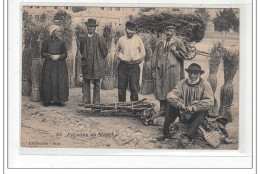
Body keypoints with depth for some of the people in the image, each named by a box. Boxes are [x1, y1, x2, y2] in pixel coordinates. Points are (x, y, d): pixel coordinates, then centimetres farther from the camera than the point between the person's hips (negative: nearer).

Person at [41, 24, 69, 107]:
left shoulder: (61, 42, 7)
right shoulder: (46, 42, 4)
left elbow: (65, 54, 6)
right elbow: (43, 53, 2)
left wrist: (58, 56, -12)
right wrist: (51, 56, -12)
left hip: (60, 66, 1)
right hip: (49, 65, -1)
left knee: (60, 82, -4)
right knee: (48, 82, -3)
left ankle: (58, 100, 3)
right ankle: (47, 100, 5)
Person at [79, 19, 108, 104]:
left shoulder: (99, 38, -6)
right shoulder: (84, 38, 7)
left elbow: (105, 51, 2)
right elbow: (81, 49, 26)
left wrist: (100, 58, 8)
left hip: (96, 64, -4)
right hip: (86, 64, 4)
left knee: (96, 84, 3)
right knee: (85, 83, 2)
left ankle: (96, 102, 8)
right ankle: (86, 101, 8)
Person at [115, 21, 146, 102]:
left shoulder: (138, 39, 2)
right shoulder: (121, 39, 5)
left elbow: (143, 53, 12)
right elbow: (117, 50, 21)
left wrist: (139, 61, 6)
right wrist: (120, 57, 10)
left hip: (134, 66, -1)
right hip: (123, 66, 1)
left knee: (134, 88, -3)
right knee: (121, 88, 4)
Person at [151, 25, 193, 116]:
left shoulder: (178, 42, 3)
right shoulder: (160, 43, 14)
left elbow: (186, 55, -1)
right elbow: (155, 57, 16)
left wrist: (176, 51, -11)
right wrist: (154, 70, 11)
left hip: (173, 71, -4)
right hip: (161, 71, 4)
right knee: (161, 91, 3)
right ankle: (162, 109, 12)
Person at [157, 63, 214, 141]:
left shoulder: (204, 85, -7)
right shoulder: (183, 83, 1)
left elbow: (210, 101, -22)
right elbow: (170, 95, -10)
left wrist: (194, 107, -30)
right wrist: (179, 104, -29)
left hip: (195, 115, -3)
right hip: (183, 113, 3)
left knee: (202, 111, -32)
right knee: (170, 105, -16)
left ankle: (188, 136, -41)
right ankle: (166, 133, -15)